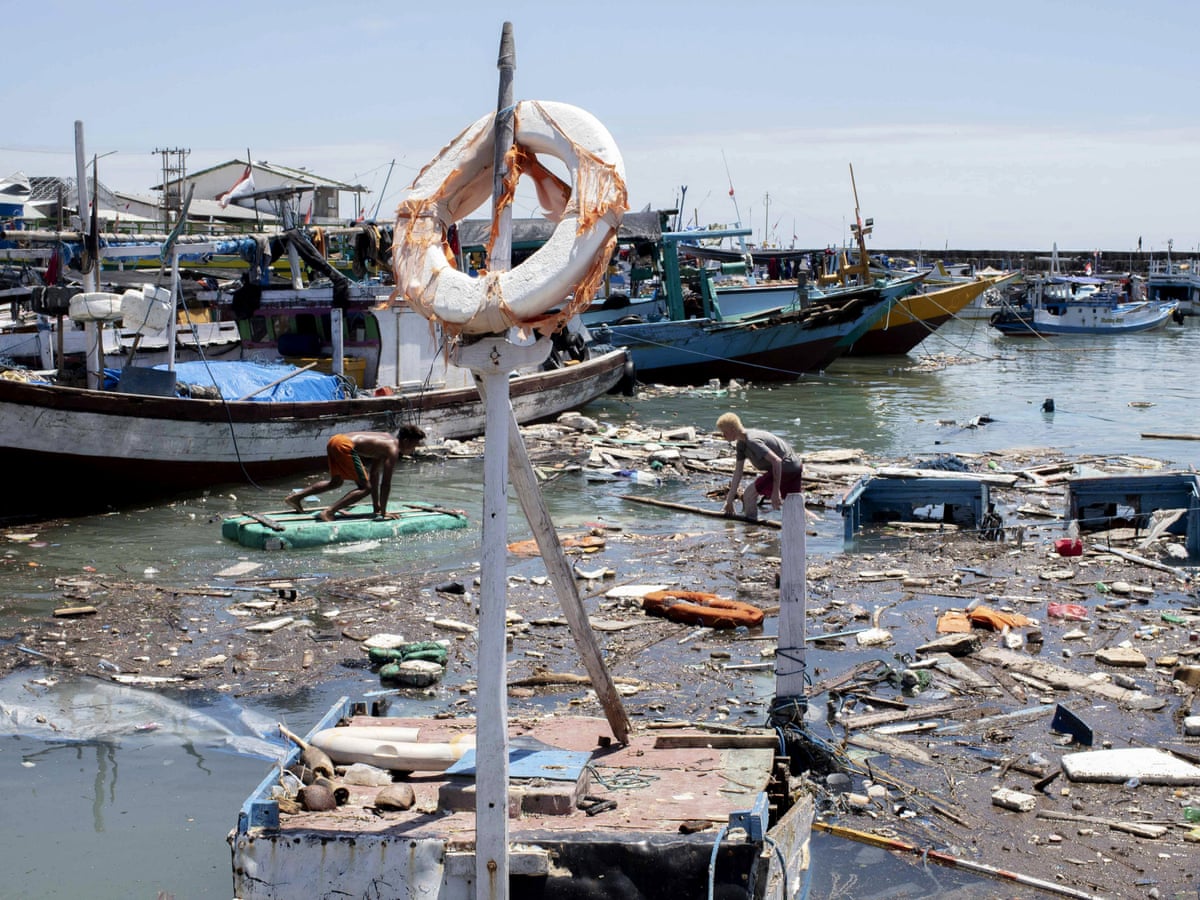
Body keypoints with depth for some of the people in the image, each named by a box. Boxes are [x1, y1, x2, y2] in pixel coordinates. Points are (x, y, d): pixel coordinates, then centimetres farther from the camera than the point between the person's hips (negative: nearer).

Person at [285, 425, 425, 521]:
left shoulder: (386, 440, 24)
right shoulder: (392, 450, -4)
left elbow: (374, 475, 31)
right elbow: (385, 483, -7)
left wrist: (376, 506, 33)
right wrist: (383, 512, -1)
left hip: (334, 440, 10)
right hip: (344, 445, -10)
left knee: (336, 482, 31)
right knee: (365, 488, -6)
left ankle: (295, 496, 32)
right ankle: (328, 512, -15)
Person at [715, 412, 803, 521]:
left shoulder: (752, 441, -25)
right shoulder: (741, 443, 6)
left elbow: (776, 461, -30)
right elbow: (738, 471, 10)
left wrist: (776, 491, -28)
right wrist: (729, 500, 10)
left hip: (786, 468, -10)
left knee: (749, 493, -9)